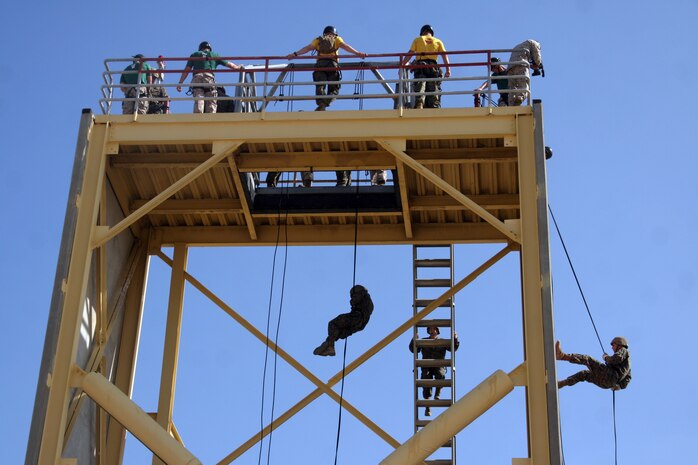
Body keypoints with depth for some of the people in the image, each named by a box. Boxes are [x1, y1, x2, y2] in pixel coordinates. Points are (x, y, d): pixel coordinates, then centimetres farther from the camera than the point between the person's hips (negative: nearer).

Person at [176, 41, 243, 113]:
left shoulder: (194, 55, 25)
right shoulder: (214, 55, 25)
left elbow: (186, 70, 15)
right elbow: (229, 64, 32)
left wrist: (180, 83, 15)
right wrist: (238, 67, 51)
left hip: (197, 79, 0)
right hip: (210, 79, 0)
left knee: (198, 102, -14)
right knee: (211, 104, -1)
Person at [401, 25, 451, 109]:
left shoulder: (417, 40, 19)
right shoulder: (438, 41, 22)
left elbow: (410, 54, 6)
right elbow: (444, 55, 7)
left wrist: (401, 65, 6)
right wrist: (448, 69, -1)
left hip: (420, 66, -1)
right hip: (433, 66, 1)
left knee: (419, 90, -14)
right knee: (433, 91, -2)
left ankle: (419, 107, -33)